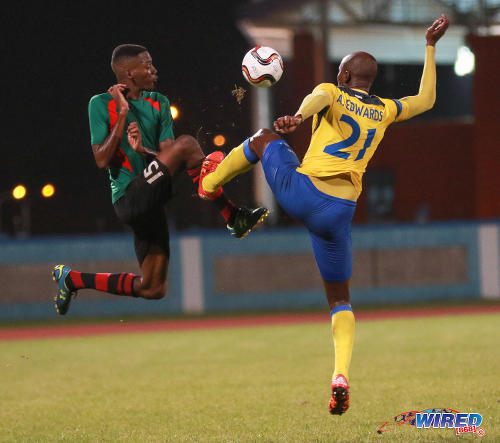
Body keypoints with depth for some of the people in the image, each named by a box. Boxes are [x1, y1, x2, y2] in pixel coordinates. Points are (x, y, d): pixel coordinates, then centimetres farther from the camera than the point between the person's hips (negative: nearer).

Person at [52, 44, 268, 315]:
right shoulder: (101, 104, -2)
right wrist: (123, 115, -12)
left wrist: (143, 150, -17)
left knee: (152, 289, 9)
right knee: (186, 144, -25)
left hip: (150, 201, 7)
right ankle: (233, 218, -21)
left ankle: (72, 279, 24)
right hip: (129, 199, -7)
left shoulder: (159, 104, 13)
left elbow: (168, 156, 4)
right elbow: (102, 161, -10)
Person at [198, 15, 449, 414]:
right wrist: (431, 47, 42)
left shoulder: (332, 92, 7)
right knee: (340, 298, 15)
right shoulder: (385, 110, 17)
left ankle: (208, 184, 39)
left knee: (263, 139, 30)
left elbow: (319, 98, -20)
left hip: (299, 190, -2)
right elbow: (427, 100, 36)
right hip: (338, 212, 2)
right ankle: (341, 374, -7)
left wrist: (298, 117, -43)